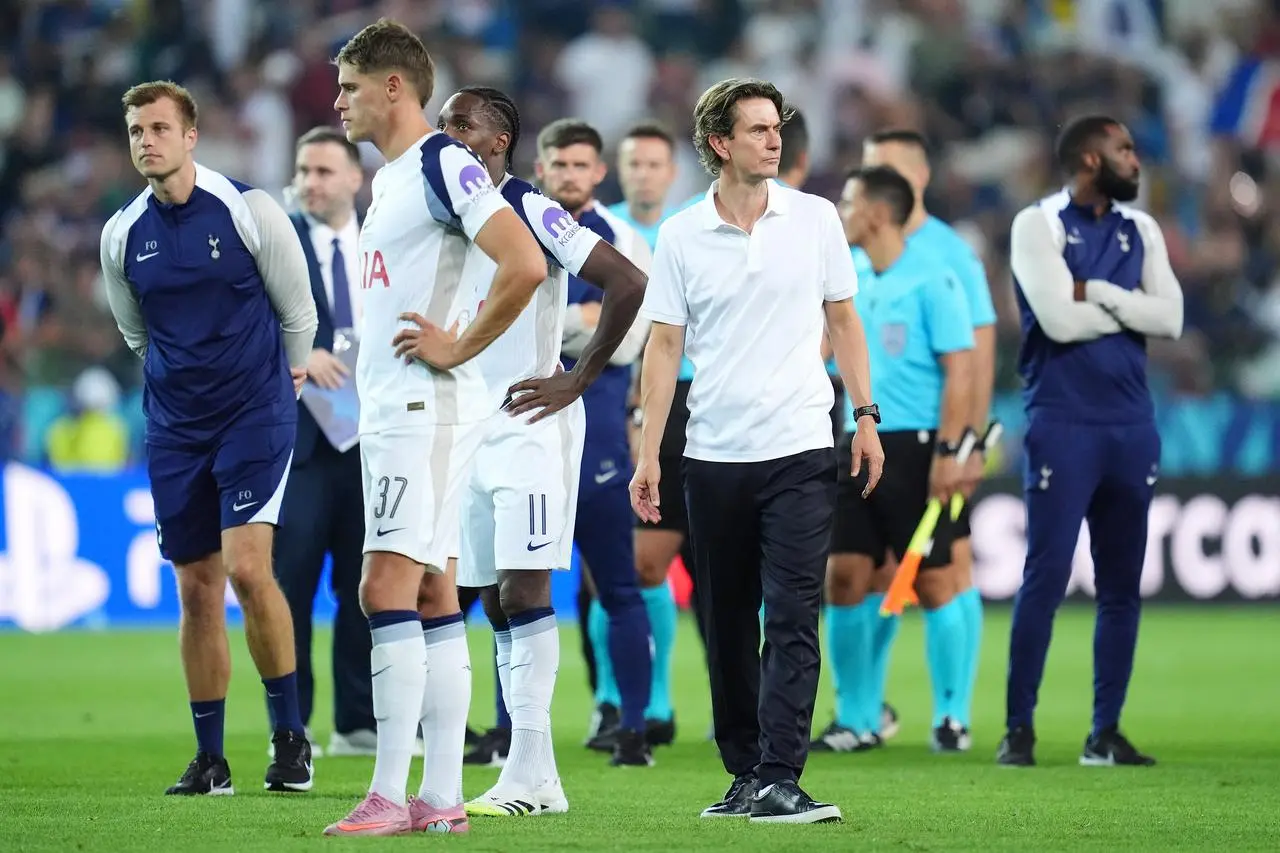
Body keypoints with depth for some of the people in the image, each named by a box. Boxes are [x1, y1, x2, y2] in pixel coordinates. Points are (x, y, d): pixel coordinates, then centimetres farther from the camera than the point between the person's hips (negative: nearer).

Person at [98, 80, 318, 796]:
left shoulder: (250, 211, -8)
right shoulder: (123, 235, 4)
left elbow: (298, 312, 4)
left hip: (255, 414, -4)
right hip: (175, 429, 4)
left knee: (247, 567, -18)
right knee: (198, 588, 4)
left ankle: (290, 733, -3)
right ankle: (210, 758, 11)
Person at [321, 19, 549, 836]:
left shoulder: (444, 165, -13)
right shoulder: (391, 179, 18)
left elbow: (525, 265, -24)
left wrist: (457, 349, -17)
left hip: (427, 409, -10)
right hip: (390, 412, 10)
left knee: (389, 589, -13)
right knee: (431, 597, 8)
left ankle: (391, 794, -14)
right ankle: (442, 797, 9)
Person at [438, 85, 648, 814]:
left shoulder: (531, 213, -11)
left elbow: (628, 284, -17)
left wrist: (577, 380, -14)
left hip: (529, 425, -8)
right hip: (469, 427, 8)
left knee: (524, 589, -11)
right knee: (496, 601, 6)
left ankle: (530, 773, -12)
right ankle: (536, 777, 9)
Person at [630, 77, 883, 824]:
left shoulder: (816, 218, 3)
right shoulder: (681, 237, 2)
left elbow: (844, 320, 10)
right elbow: (665, 345, 3)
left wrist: (866, 416, 3)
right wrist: (649, 453, -2)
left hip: (800, 451, -1)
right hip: (713, 455, 1)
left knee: (792, 620, -10)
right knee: (727, 625, 7)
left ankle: (779, 781, -14)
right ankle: (745, 773, 18)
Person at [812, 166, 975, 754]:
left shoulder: (930, 279, -9)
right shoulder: (854, 281, 13)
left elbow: (959, 368, -12)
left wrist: (948, 451, -17)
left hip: (916, 446, -7)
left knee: (934, 582, -2)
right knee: (844, 580, 1)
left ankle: (949, 718, 7)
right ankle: (856, 720, 7)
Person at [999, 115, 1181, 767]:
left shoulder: (1140, 230, 11)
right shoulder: (1038, 225, -5)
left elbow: (1170, 318, -1)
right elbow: (1059, 320, -17)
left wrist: (1096, 294, -10)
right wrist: (1128, 307, -3)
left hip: (1131, 425, 6)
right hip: (1063, 424, -6)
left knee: (1121, 585, 6)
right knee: (1046, 578, -7)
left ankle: (1106, 732, 12)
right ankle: (1019, 729, -1)